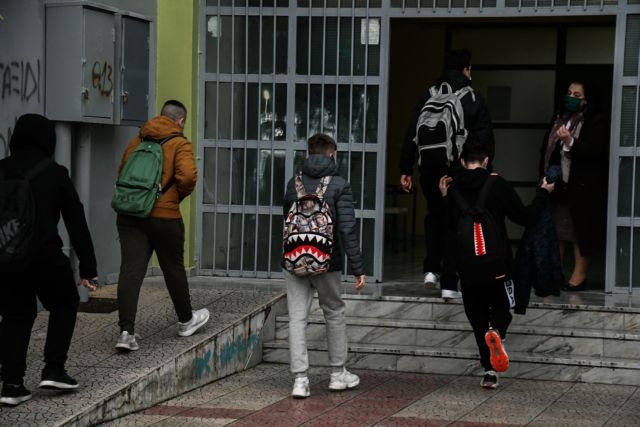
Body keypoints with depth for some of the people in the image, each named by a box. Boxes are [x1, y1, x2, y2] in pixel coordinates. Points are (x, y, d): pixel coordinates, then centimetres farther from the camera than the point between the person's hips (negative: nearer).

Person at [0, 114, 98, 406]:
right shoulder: (54, 174, 1)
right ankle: (54, 370, 9)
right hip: (43, 255, -3)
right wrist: (88, 268, 6)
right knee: (64, 305, 19)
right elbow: (76, 223, 2)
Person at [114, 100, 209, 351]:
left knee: (130, 270, -4)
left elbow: (122, 172, 21)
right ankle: (186, 321, 34)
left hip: (129, 215, 4)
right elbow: (187, 176, -18)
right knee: (174, 269, 15)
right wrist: (179, 196, 1)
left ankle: (126, 331, -14)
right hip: (164, 216, -4)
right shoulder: (180, 144, -4)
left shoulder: (137, 141, 13)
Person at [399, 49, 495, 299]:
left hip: (430, 170, 2)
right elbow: (486, 140, -5)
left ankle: (431, 269, 13)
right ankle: (449, 284, 2)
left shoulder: (428, 98, 4)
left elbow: (411, 136, 3)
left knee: (435, 217, 24)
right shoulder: (475, 100, -2)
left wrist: (406, 170, 6)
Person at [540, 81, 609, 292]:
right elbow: (546, 149, 19)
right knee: (554, 231, 6)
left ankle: (580, 276, 3)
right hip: (559, 185, 6)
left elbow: (594, 152, -15)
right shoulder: (559, 119, 15)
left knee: (580, 233, -3)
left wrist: (570, 141, -26)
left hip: (583, 186, -6)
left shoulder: (597, 122, -5)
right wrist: (547, 175, 8)